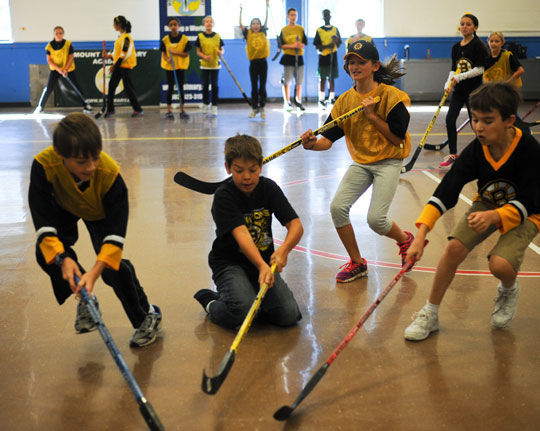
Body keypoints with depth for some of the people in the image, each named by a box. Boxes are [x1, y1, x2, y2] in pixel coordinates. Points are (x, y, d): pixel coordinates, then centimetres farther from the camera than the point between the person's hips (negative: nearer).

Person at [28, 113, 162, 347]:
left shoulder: (109, 173, -41)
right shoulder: (43, 165, -39)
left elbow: (116, 231, -38)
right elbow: (42, 220, -33)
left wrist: (96, 270, -49)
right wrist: (62, 258, -45)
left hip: (100, 213, -2)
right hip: (64, 208, 3)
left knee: (111, 267, -17)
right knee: (46, 254, -17)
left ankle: (147, 315, 7)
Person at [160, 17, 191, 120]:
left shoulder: (185, 39, -5)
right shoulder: (165, 39, -3)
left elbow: (186, 54, -7)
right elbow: (164, 53, -1)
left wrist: (175, 52, -19)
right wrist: (167, 59, -22)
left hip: (181, 65, 0)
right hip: (169, 66, 0)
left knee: (181, 87, 4)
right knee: (170, 87, 1)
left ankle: (182, 110, 10)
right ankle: (169, 111, 6)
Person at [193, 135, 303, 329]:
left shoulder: (269, 188, -2)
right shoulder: (224, 196, -15)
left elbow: (296, 225, -9)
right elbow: (241, 234, -29)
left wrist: (283, 250, -31)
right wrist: (262, 266, -44)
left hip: (264, 261, 4)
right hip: (229, 262, -4)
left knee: (288, 315, -13)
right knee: (243, 311, -30)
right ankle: (211, 303, 3)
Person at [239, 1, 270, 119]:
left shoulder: (263, 33, 6)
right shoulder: (248, 34, 4)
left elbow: (266, 21, 4)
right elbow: (241, 24, -2)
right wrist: (241, 11, -7)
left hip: (263, 62, 1)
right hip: (253, 63, 0)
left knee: (262, 87, 4)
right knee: (254, 87, 5)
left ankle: (262, 108, 12)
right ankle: (254, 108, 13)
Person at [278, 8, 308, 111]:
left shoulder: (301, 29, 10)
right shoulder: (284, 30, 3)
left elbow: (305, 42, 7)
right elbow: (281, 44, -3)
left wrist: (300, 45, -15)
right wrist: (292, 45, -17)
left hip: (299, 57, 2)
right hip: (288, 57, -2)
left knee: (299, 81, 4)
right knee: (287, 81, -2)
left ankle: (298, 101, 14)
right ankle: (287, 102, 6)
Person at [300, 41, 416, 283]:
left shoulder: (390, 95, -10)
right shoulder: (345, 100, 2)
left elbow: (398, 138, -13)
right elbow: (329, 139, -5)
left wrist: (372, 115, -17)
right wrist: (313, 144, -27)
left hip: (388, 162, -4)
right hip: (360, 162, 5)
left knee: (376, 219, -16)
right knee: (337, 207, -14)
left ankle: (405, 240, 22)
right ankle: (357, 263, 6)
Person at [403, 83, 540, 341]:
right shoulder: (475, 150, -19)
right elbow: (445, 192, -25)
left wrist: (494, 217, -44)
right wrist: (421, 235, -36)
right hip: (487, 205, 3)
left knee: (500, 264, -28)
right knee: (454, 247, -21)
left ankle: (509, 291, 12)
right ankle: (430, 314, -3)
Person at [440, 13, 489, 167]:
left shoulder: (478, 45, -9)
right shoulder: (456, 47, 10)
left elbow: (480, 69, -14)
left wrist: (460, 77, -19)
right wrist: (449, 83, -4)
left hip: (474, 90, -6)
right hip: (459, 90, 6)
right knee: (450, 119, -4)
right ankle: (453, 154, 7)